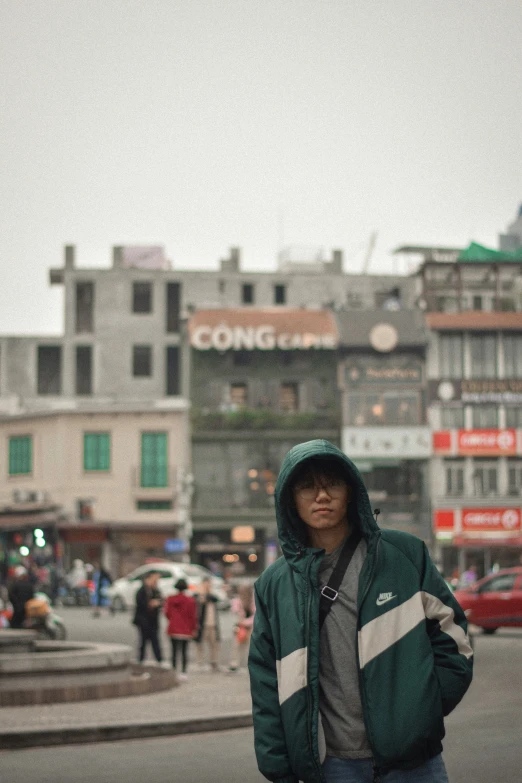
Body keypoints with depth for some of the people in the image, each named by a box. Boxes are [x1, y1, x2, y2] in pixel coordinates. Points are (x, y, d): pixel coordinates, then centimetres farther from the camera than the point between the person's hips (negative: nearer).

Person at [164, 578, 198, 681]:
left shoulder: (170, 599, -2)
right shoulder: (190, 601, -9)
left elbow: (167, 613, 7)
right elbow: (193, 616, -6)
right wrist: (194, 629, 5)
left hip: (173, 630, 1)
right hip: (186, 630, -1)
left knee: (174, 651, 7)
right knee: (184, 652, 5)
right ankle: (183, 673, 1)